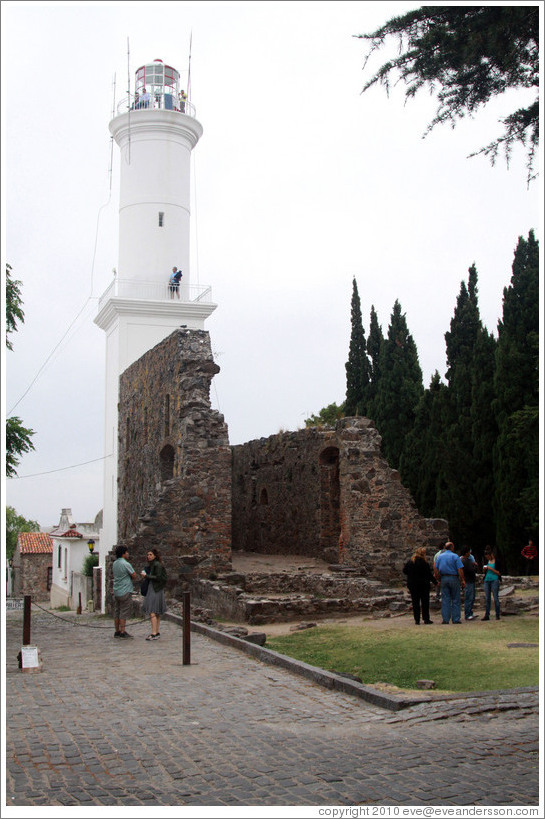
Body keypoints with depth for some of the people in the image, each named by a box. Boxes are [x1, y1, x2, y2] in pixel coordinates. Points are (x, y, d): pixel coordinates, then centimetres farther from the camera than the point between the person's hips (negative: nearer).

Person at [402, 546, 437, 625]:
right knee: (425, 602, 7)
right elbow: (429, 574, -10)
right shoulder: (424, 563, -13)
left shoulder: (409, 562, -1)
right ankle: (426, 619, 7)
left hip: (412, 585, 3)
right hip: (423, 585, -3)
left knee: (415, 603, 8)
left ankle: (417, 620, 6)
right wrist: (435, 582, 1)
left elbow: (404, 571, 5)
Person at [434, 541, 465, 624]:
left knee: (445, 600, 4)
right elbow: (460, 570, -11)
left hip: (444, 579, 4)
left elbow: (436, 570, 5)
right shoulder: (455, 556, -5)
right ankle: (456, 619, 2)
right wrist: (462, 580, -6)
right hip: (454, 578, -3)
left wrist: (439, 580, 12)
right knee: (456, 599, 3)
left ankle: (445, 620, 3)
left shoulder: (439, 557, 8)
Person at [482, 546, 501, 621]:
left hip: (494, 580, -5)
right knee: (487, 598, 5)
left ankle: (497, 615, 5)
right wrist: (484, 569, 0)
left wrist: (491, 568, -16)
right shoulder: (487, 561, 12)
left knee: (495, 598, -3)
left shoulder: (496, 561, -5)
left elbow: (499, 573, -8)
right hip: (487, 580, 6)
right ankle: (486, 615, 7)